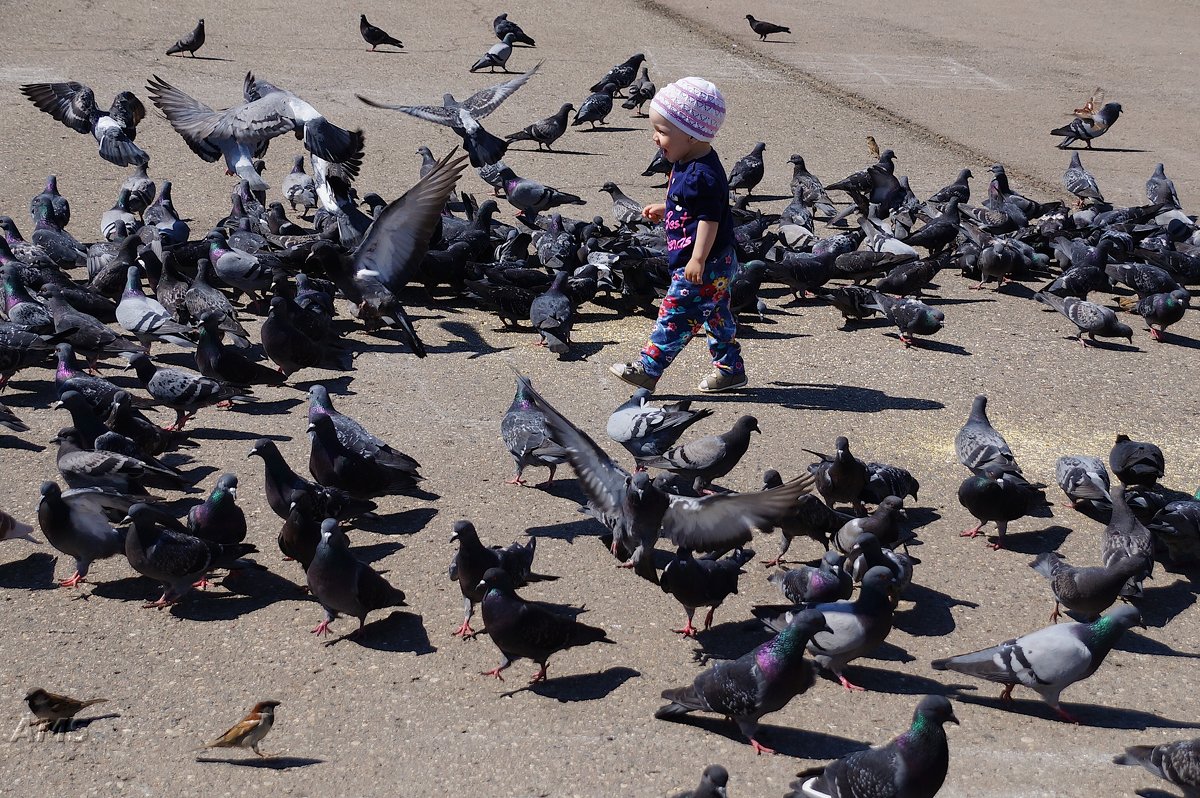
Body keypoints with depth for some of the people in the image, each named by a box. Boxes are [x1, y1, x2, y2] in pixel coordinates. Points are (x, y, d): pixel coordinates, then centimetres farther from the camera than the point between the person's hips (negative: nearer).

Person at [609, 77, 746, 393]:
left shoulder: (703, 175, -23)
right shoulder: (688, 165, 10)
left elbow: (709, 218, -26)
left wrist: (698, 259, -28)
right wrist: (664, 210, 23)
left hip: (705, 264, -11)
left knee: (676, 313, -6)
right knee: (715, 315, 17)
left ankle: (648, 368, -2)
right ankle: (731, 369, 25)